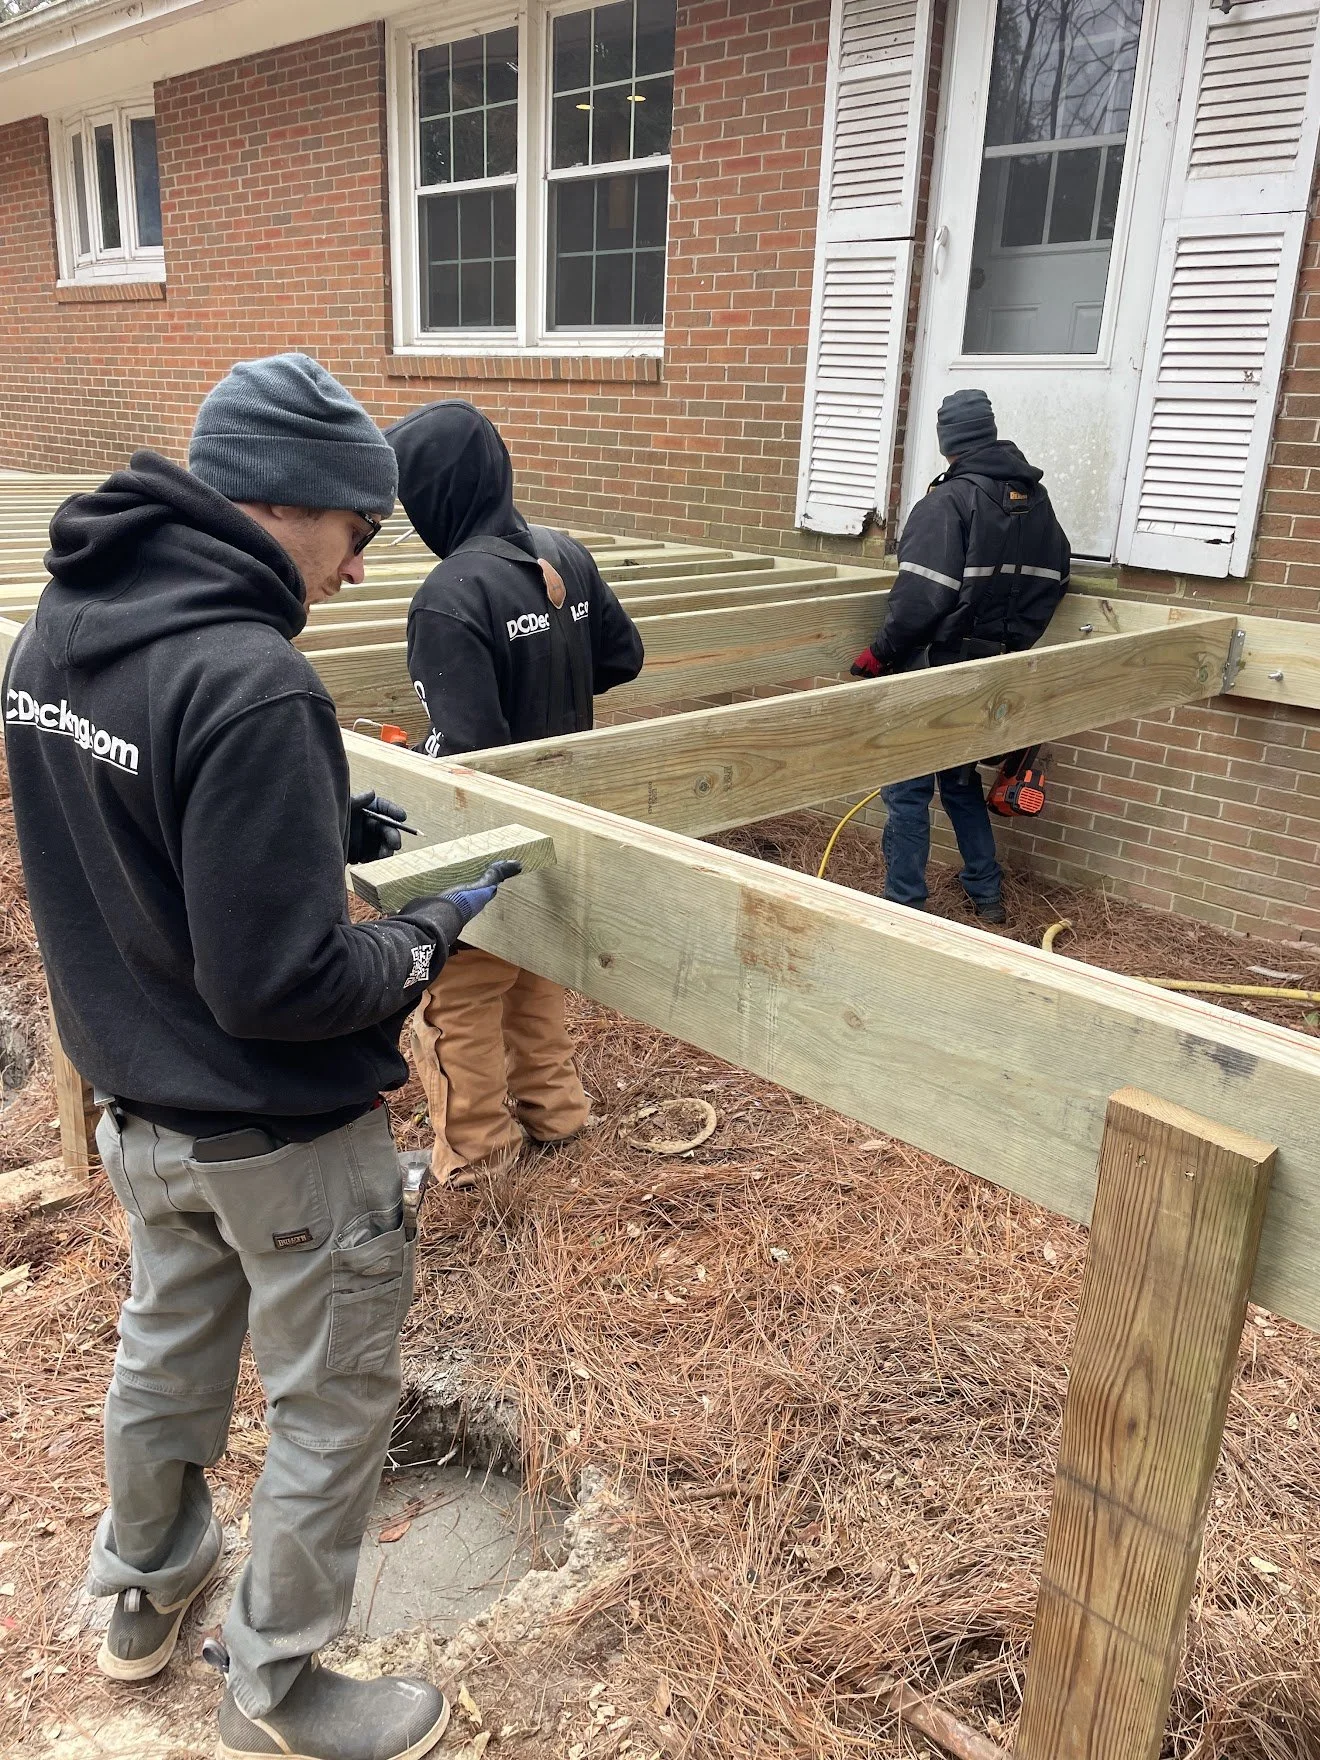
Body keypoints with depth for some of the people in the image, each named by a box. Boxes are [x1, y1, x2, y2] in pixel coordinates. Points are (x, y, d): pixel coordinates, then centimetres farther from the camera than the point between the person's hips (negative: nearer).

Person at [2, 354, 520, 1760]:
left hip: (136, 1098, 8)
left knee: (168, 1340, 29)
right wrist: (416, 946, -11)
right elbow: (278, 985, -29)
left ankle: (144, 1589, 53)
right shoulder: (252, 685, -30)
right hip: (280, 1130, -8)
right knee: (330, 1406, 15)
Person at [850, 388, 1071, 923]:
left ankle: (904, 901, 4)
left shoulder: (949, 500, -15)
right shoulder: (1036, 502, 10)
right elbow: (1053, 579, 14)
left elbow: (924, 595, -22)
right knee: (961, 778, 22)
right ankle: (987, 893, 28)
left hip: (935, 666, -8)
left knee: (908, 787, 0)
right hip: (994, 671, 8)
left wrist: (881, 651, -12)